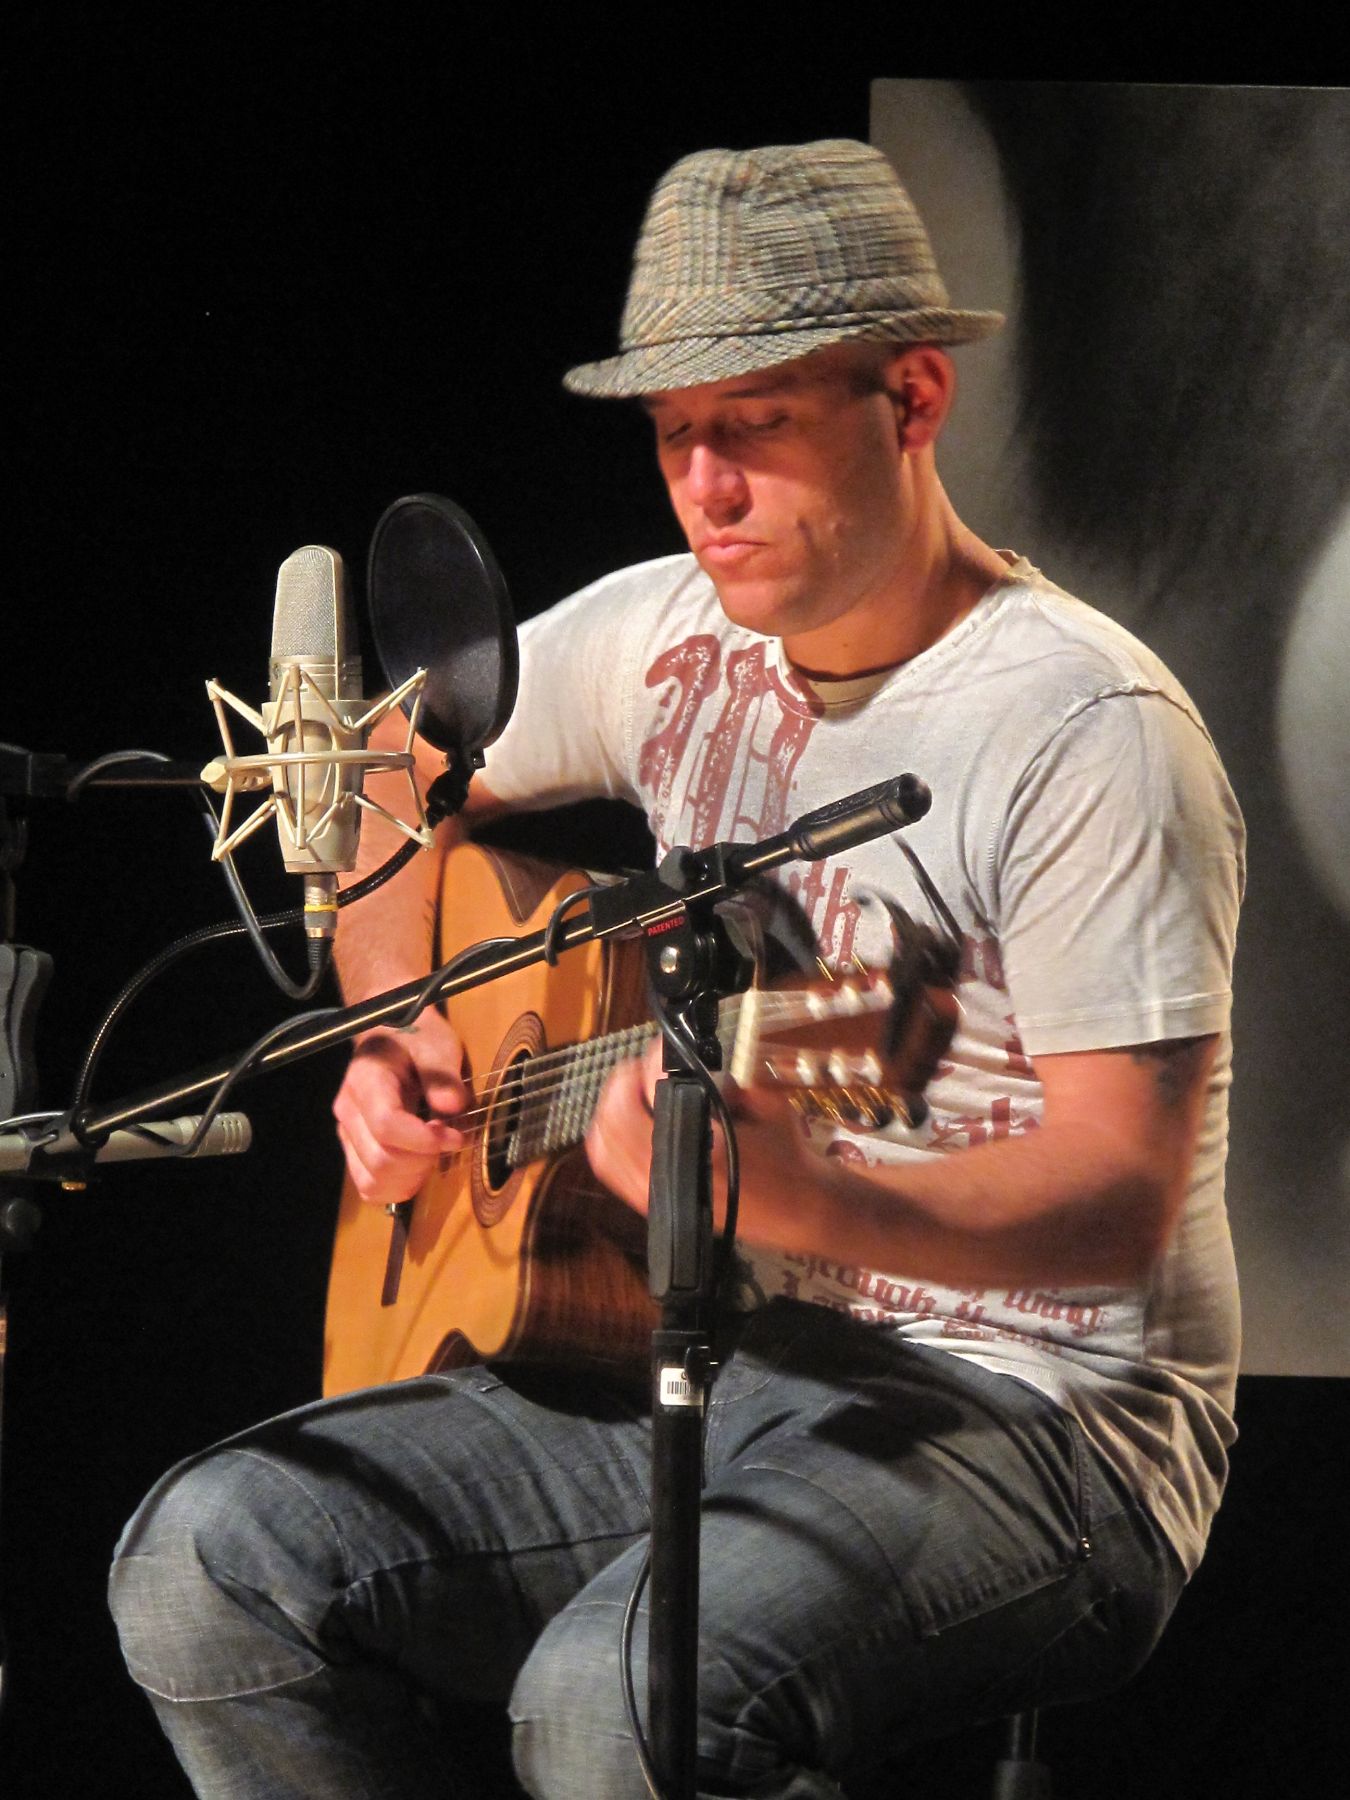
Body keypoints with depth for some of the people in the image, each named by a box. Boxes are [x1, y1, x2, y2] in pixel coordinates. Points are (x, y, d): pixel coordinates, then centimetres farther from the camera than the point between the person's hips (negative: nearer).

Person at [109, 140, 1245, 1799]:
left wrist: (792, 1195, -37)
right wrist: (393, 1038, 8)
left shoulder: (1086, 730, -14)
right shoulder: (668, 637, 8)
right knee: (210, 1560, -12)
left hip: (1027, 1404, -7)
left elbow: (1123, 1200, -20)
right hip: (697, 1354, 7)